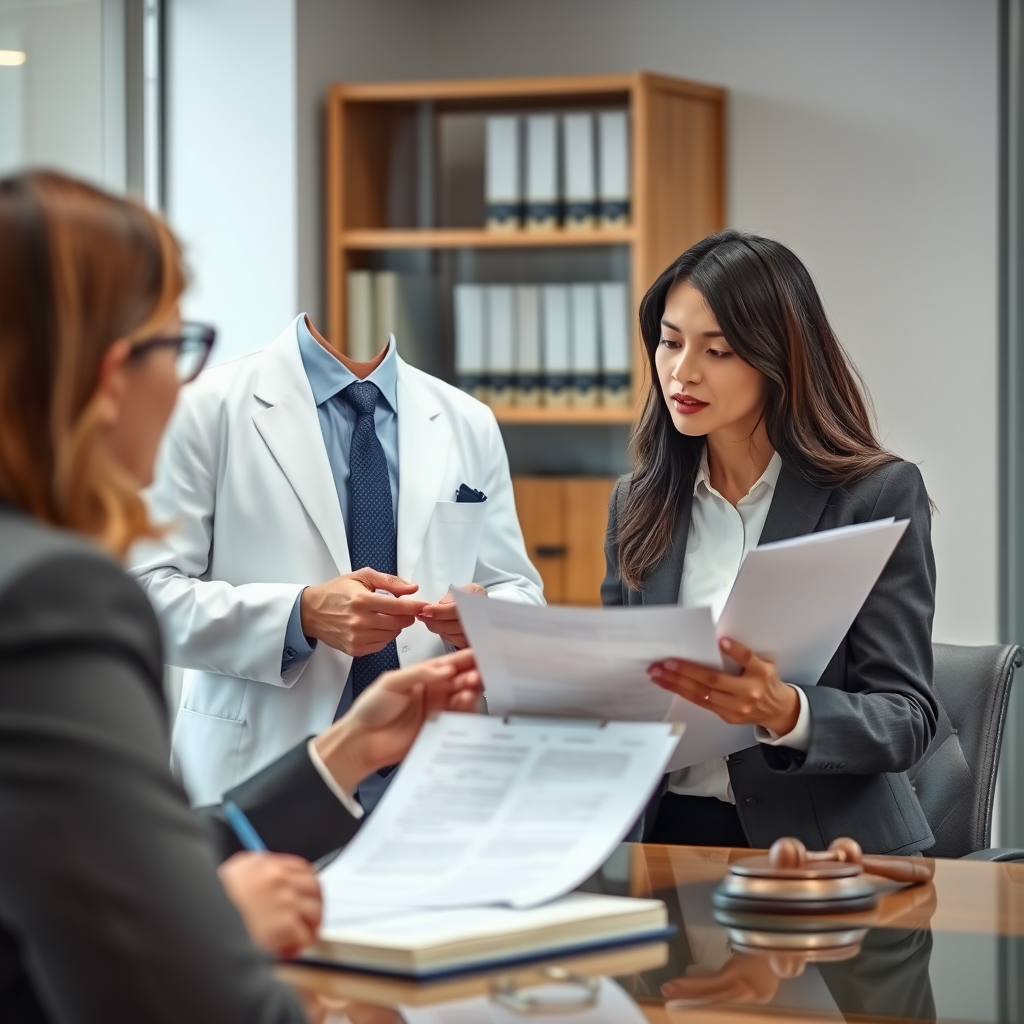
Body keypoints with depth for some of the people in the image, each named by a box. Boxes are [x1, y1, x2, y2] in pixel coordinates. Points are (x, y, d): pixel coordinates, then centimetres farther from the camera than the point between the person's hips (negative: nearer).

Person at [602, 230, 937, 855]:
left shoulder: (879, 495, -3)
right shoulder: (638, 504, 11)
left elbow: (907, 717, -7)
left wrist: (784, 713, -27)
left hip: (823, 847, -4)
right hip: (668, 836, 5)